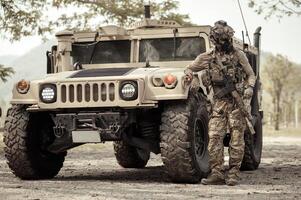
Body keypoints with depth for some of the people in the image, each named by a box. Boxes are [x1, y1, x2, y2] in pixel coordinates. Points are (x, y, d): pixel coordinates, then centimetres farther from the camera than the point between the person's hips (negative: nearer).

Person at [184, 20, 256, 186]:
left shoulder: (238, 55, 4)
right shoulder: (207, 57, 8)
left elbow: (251, 75, 12)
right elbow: (189, 68, 21)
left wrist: (249, 88, -7)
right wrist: (188, 73, -3)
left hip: (237, 102, -2)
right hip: (219, 102, 2)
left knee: (236, 138, -3)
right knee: (214, 136, -7)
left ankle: (233, 173, 2)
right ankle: (217, 173, -5)